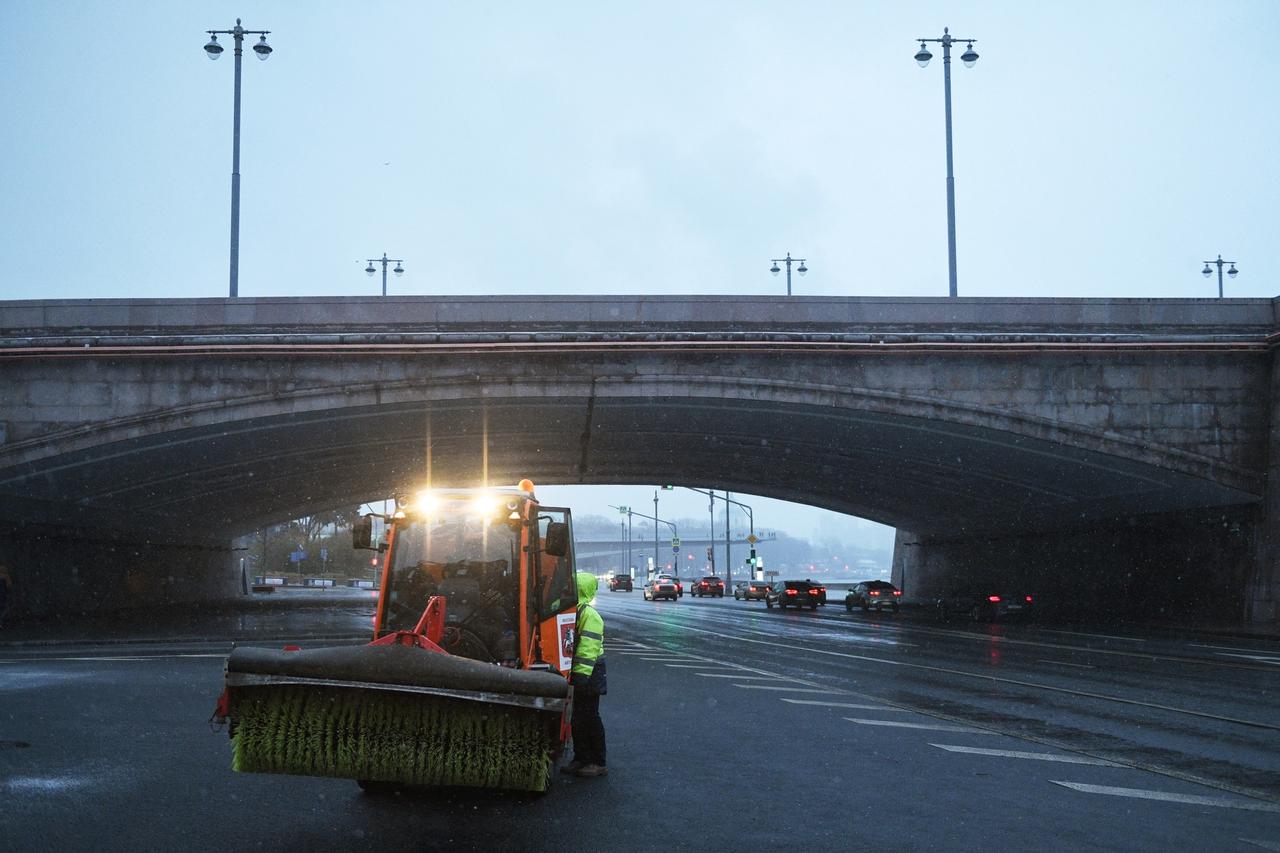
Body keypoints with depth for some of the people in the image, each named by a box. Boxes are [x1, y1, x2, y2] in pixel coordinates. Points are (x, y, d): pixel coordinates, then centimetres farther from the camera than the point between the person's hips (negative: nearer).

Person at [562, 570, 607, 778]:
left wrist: (582, 674, -28)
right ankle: (581, 759, 22)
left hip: (589, 674, -9)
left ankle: (598, 763, 5)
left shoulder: (589, 615, -17)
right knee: (577, 717, 13)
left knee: (589, 717, -3)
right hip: (576, 673, 9)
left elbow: (589, 648, -23)